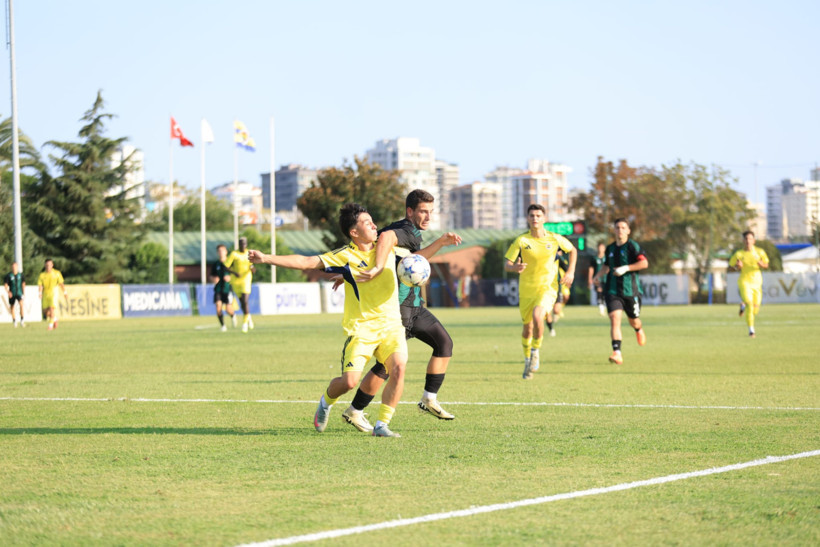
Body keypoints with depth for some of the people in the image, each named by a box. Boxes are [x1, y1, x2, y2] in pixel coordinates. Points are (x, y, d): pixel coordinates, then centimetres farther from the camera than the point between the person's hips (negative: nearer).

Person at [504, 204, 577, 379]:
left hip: (547, 287, -2)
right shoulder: (521, 240, -6)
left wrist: (570, 272, 4)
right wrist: (515, 267, -32)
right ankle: (528, 359, 33)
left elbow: (572, 250, 15)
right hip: (526, 289, 2)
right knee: (527, 328, 8)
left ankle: (536, 352, -9)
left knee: (537, 315, -29)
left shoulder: (554, 239, -4)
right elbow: (507, 264, -9)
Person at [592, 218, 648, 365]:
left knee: (634, 321, 12)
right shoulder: (610, 248, 11)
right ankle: (617, 353, -23)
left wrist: (626, 268, -22)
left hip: (630, 290, -3)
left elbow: (644, 263, -17)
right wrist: (598, 276, 12)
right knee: (614, 319, -16)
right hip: (612, 291, 3)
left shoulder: (632, 246, -6)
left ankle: (639, 330, 52)